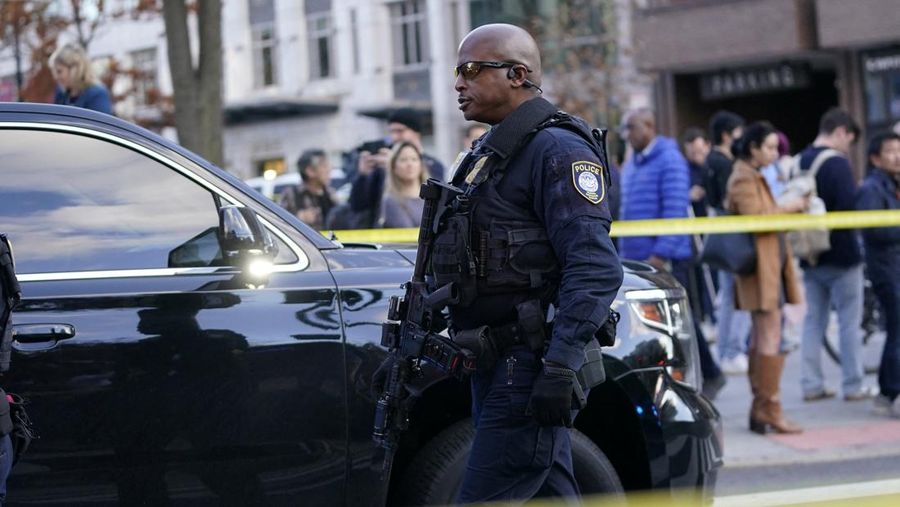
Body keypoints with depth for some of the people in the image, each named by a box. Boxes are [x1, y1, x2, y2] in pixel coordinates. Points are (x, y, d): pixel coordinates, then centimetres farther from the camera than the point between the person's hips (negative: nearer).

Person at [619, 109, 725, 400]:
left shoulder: (669, 161, -9)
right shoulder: (630, 165, 16)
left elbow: (675, 212, -16)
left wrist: (661, 254, -21)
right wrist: (622, 253, 14)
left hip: (667, 261, -8)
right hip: (635, 260, 8)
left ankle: (710, 375, 15)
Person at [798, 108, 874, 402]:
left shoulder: (799, 163, 8)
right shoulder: (837, 163, -17)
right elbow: (850, 207, -23)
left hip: (811, 257, 7)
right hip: (841, 256, -7)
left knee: (813, 320, 10)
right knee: (850, 322, 1)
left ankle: (811, 385, 10)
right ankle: (853, 386, 3)